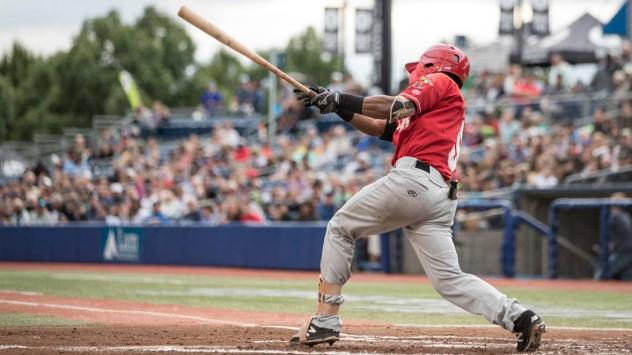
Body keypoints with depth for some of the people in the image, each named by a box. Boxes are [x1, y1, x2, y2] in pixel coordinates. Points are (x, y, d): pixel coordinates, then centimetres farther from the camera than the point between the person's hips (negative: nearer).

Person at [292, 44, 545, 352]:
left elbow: (399, 106, -9)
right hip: (441, 197, 8)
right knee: (449, 279, 1)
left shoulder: (439, 81, 9)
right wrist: (336, 104, 24)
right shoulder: (422, 108, 34)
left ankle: (324, 321, 0)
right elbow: (378, 127, 32)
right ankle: (519, 317, -15)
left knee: (340, 228, 5)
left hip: (414, 179, -8)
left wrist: (343, 100, -6)